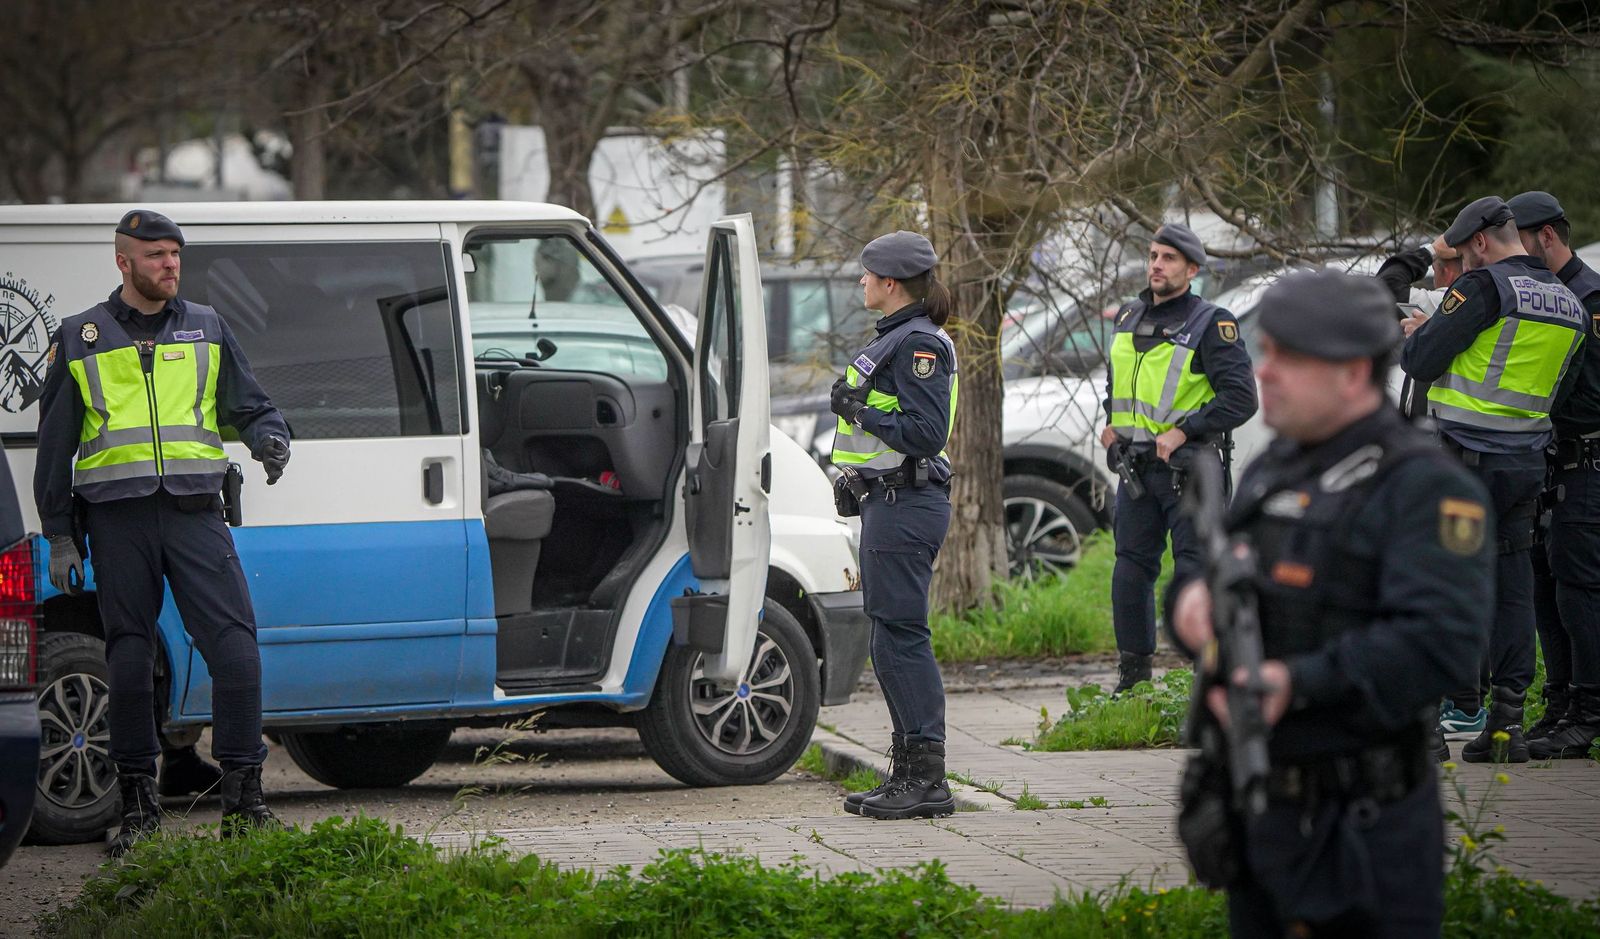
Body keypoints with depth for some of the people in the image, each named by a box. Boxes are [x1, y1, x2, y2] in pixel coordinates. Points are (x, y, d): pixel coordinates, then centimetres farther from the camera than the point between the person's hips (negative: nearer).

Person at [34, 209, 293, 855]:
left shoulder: (206, 329, 14)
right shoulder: (81, 338, 11)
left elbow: (248, 405, 20)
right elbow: (55, 444, 13)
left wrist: (270, 439, -4)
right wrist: (59, 535, 8)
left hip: (194, 511, 1)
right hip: (118, 517, 0)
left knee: (235, 646, -11)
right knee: (129, 657, 1)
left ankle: (243, 796, -6)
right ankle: (138, 805, 9)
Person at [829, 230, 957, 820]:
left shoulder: (919, 344, -14)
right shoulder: (898, 338, 18)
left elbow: (927, 434, -21)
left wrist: (861, 411, -17)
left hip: (907, 505, -11)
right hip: (889, 500, 11)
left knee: (901, 638, -10)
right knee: (892, 641, 12)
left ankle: (927, 780, -9)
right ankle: (909, 772, 17)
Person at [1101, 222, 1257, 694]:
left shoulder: (1211, 324, -8)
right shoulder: (1129, 318, 12)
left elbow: (1240, 398, -14)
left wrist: (1184, 430, -18)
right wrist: (1112, 422, 13)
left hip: (1187, 468, -6)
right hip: (1134, 466, 6)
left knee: (1196, 572, -7)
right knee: (1131, 569, 9)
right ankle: (1132, 674, 18)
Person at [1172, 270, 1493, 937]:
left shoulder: (1424, 487, -13)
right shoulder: (1275, 468, 13)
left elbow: (1442, 646, -24)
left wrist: (1298, 683, -30)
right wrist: (1193, 598, -8)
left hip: (1359, 831, -8)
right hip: (1259, 810, 8)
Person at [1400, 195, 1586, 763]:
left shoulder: (1485, 287, -12)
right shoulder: (1569, 305, 12)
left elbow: (1421, 362, -13)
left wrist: (1413, 336, 10)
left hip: (1467, 458, -7)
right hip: (1529, 462, 7)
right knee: (1513, 588, 9)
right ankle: (1508, 720, 8)